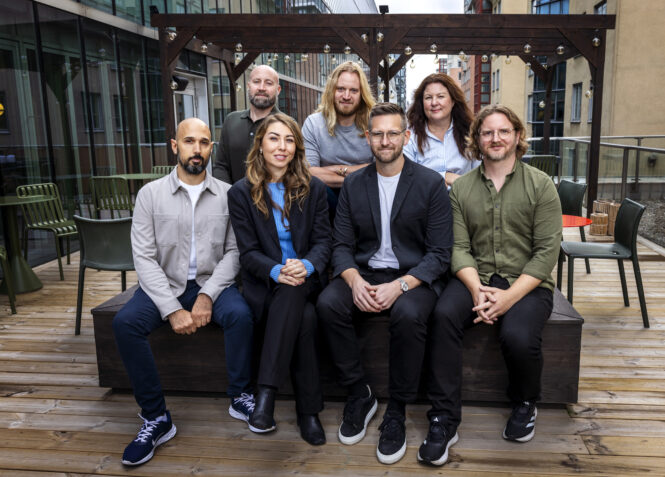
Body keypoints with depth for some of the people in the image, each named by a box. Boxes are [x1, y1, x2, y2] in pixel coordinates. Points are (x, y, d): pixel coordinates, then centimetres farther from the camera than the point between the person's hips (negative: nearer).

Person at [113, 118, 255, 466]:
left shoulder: (227, 194, 0)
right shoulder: (150, 194, -2)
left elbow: (233, 252, -2)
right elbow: (144, 257, -7)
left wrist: (208, 295, -17)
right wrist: (172, 309, -18)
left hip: (212, 283, 0)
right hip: (165, 285, 1)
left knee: (240, 315, -30)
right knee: (125, 322, -26)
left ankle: (239, 397, -6)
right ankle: (156, 418, -12)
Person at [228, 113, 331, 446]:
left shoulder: (313, 189, 8)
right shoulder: (241, 193, 4)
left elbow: (322, 241, 2)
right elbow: (249, 252, -2)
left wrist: (306, 266, -21)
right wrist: (278, 271, -23)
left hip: (305, 279, 1)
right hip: (264, 285, -1)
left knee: (294, 293, -34)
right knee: (305, 318, -31)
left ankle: (267, 392, -29)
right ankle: (308, 409, -21)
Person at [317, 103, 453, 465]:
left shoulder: (431, 183, -2)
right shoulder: (353, 184, 8)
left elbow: (439, 253, -6)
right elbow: (341, 244, 5)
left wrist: (400, 285, -21)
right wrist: (354, 279, -17)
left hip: (414, 277, -3)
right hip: (364, 275, 3)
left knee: (408, 314, -36)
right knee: (327, 303, -27)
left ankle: (396, 411, -12)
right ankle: (359, 395, -6)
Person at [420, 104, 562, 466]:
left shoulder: (540, 185, 1)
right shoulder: (461, 188, 7)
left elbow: (547, 251, -6)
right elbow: (458, 248, 0)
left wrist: (509, 296, -18)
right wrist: (477, 290, -18)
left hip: (527, 284, -2)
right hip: (475, 278, 2)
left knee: (517, 335, -30)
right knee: (443, 315, -28)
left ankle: (524, 404, 6)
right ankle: (444, 419, -15)